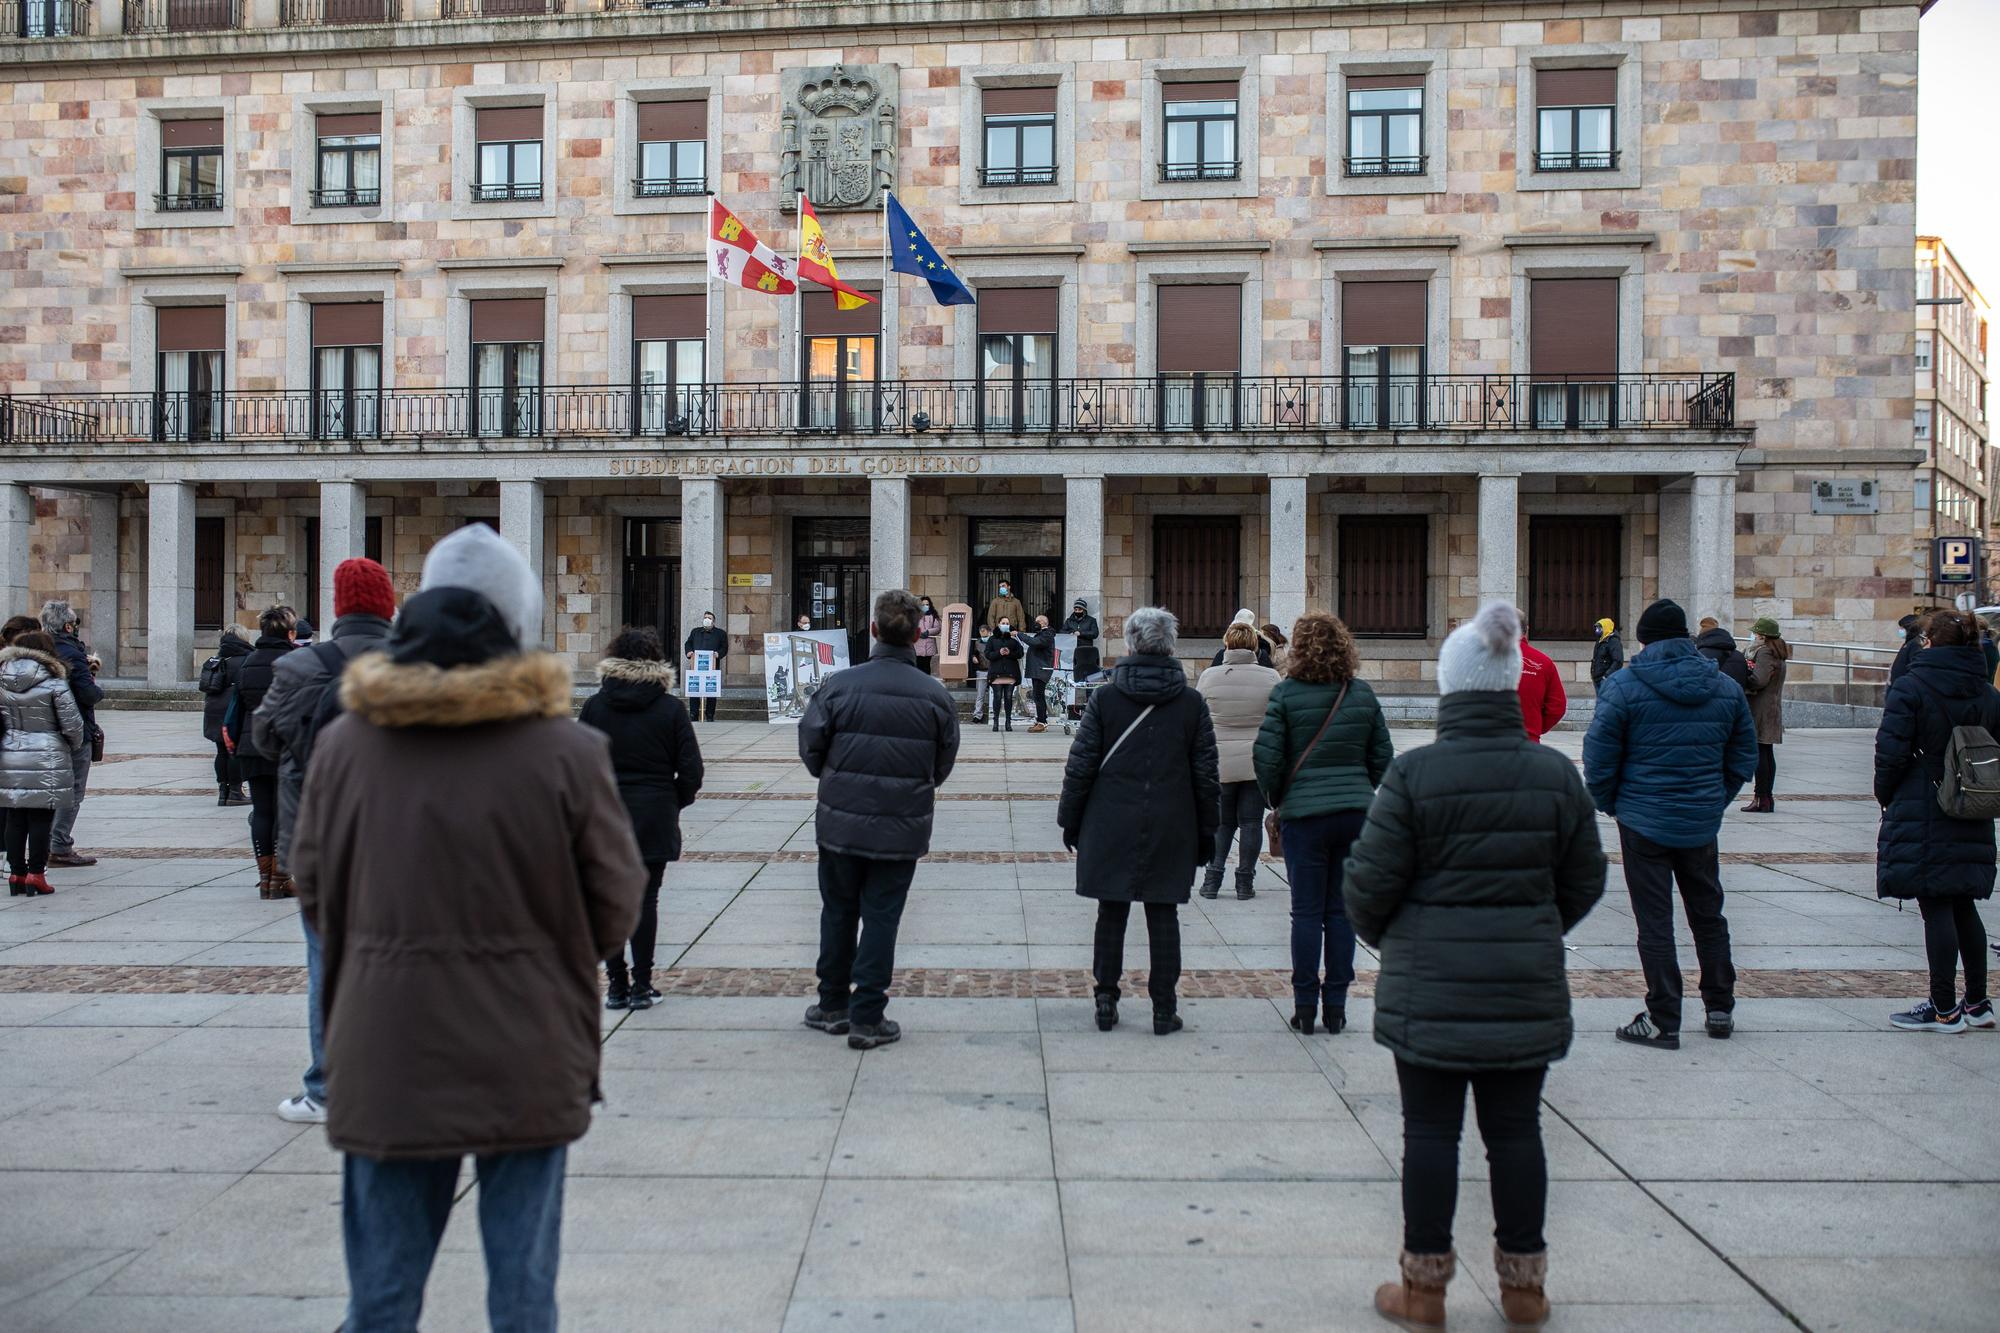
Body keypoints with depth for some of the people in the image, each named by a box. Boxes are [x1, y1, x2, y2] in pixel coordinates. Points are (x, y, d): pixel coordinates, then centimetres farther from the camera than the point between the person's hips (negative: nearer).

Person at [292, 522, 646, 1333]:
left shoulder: (343, 743, -4)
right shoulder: (566, 751, -13)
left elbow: (313, 892, 5)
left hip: (385, 1057, 3)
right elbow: (615, 908, -5)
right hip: (526, 1061, -2)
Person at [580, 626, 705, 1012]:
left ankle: (616, 985, 12)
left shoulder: (594, 706, -3)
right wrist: (673, 804, 10)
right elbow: (691, 771, -7)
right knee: (645, 900, 7)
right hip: (654, 820, -1)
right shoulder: (671, 708, -5)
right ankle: (641, 985, 8)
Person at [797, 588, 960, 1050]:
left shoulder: (840, 684, -10)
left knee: (838, 913, 17)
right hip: (902, 828, 0)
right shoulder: (934, 694, -7)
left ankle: (833, 1006, 29)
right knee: (881, 918, 7)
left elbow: (810, 744, -3)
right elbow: (945, 761, 3)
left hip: (841, 821, 1)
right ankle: (867, 1019, 11)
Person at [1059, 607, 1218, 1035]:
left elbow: (1080, 766, -3)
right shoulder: (1192, 703, -1)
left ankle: (1106, 1003, 15)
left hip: (1111, 827, 0)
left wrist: (1069, 819, 7)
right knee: (1163, 917, 7)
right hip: (1172, 830, 0)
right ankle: (1164, 1010, 11)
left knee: (1111, 914, 9)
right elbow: (1206, 774, 2)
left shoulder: (1104, 699, -5)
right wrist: (1206, 830, 10)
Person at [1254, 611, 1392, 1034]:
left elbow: (1267, 758, -9)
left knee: (1307, 912, 4)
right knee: (1342, 911, 9)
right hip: (1356, 812, 3)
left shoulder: (1286, 693, -7)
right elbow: (1383, 758, 8)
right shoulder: (1363, 693, 4)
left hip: (1304, 814, -3)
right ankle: (1335, 1006, 13)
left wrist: (1276, 800, 7)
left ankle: (1305, 1007, 8)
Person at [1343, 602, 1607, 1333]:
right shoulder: (1556, 773, -1)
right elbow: (1585, 880, 7)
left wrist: (1382, 935, 11)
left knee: (1431, 1132, 7)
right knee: (1515, 1130, 13)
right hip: (1528, 986, 3)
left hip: (1429, 988, -3)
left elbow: (1371, 880, -10)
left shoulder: (1413, 773, -13)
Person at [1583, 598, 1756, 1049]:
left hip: (1644, 822, -4)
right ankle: (1720, 1010, 29)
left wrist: (1609, 805, 3)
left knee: (1655, 922, 2)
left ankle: (1662, 1022, 5)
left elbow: (1598, 758, -12)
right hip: (1702, 824, 4)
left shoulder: (1623, 687, -12)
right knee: (1707, 915, 19)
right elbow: (1744, 758, 10)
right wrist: (1716, 800, 18)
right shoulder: (1726, 688, 3)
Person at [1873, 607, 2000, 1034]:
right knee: (1964, 906, 15)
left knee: (1936, 909, -2)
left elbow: (1891, 753, -15)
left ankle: (1944, 1010, 3)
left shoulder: (1911, 688, -11)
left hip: (1920, 815, -6)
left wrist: (1885, 795, 1)